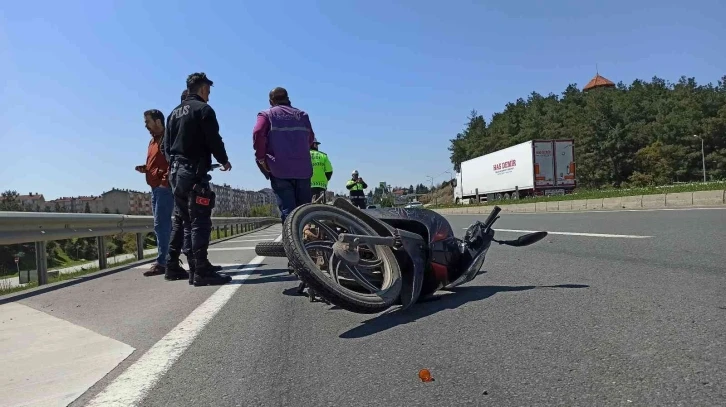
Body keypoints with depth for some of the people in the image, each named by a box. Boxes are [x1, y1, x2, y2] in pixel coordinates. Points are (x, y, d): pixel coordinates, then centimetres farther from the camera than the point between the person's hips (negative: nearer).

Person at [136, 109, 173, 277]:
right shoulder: (153, 141, 22)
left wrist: (164, 182, -20)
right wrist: (145, 169, 8)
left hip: (165, 187, -10)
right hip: (155, 187, 10)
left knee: (160, 225, -12)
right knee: (163, 225, 11)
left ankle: (161, 262, -10)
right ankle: (167, 259, 16)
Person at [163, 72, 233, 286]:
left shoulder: (175, 112, 20)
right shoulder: (203, 109, -5)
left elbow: (166, 144, 18)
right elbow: (214, 140, -11)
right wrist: (224, 160, 3)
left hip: (175, 172, 9)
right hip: (194, 172, -9)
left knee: (179, 220, 14)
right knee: (200, 221, -12)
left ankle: (172, 267, 17)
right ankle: (201, 271, -17)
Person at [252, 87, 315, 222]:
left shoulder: (267, 114, 6)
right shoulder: (301, 114, 18)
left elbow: (258, 134, -10)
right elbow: (310, 138, 15)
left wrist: (261, 158, -4)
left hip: (280, 170, -3)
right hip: (304, 169, 3)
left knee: (287, 209, -4)